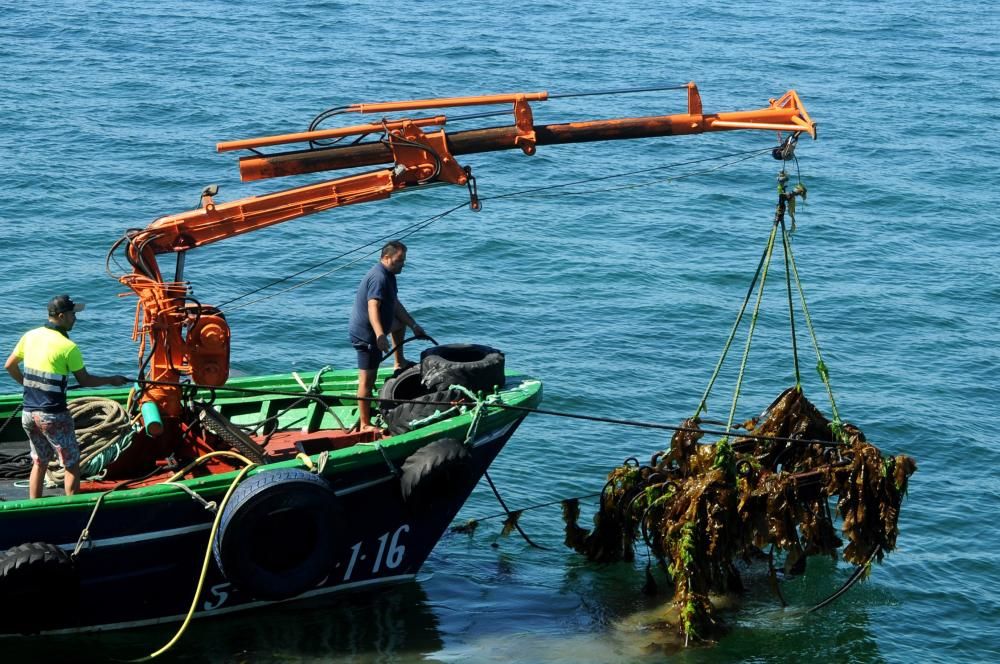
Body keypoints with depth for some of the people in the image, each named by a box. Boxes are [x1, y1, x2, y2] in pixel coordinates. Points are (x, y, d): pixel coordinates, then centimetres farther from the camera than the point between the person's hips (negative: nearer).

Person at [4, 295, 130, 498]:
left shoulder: (30, 336, 3)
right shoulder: (67, 347, -14)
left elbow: (9, 366, 14)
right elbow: (85, 381, -4)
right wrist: (111, 380, 10)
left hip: (29, 413, 7)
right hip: (53, 416, -7)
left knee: (39, 463, 19)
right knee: (72, 465, 5)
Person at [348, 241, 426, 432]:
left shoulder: (388, 275, 10)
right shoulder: (379, 278, -23)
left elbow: (395, 305, 21)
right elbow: (373, 307, -35)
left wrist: (414, 326, 20)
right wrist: (380, 335, -48)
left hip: (373, 331, 10)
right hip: (365, 334, -10)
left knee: (400, 323, 33)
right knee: (367, 380, -6)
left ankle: (399, 363, 37)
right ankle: (365, 425, -2)